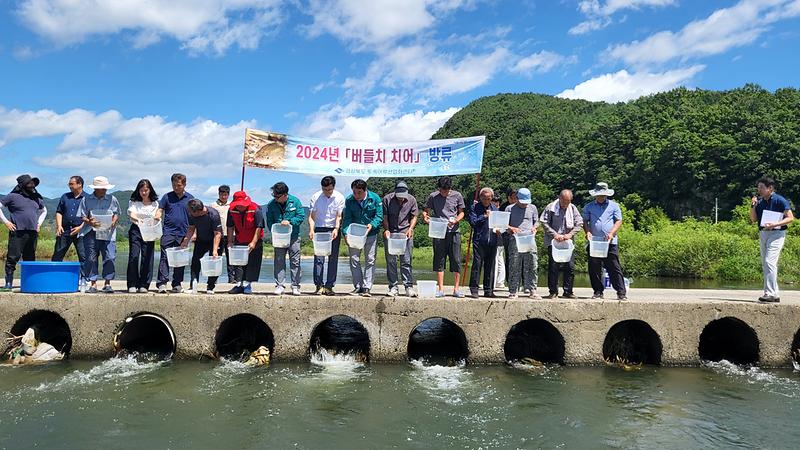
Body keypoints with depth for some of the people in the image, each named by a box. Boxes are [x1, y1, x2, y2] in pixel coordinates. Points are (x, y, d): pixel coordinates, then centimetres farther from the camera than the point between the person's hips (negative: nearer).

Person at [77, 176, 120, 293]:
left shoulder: (112, 199, 9)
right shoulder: (86, 199, 8)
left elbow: (117, 214, 13)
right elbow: (83, 216, 6)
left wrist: (113, 222, -7)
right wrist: (89, 222, -14)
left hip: (108, 233, 0)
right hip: (91, 232, 0)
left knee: (110, 258, -6)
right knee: (91, 258, 2)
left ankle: (107, 283, 3)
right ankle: (93, 283, 10)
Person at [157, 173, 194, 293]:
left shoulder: (190, 198, 8)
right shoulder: (167, 197, 7)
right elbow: (160, 210, 7)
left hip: (183, 234, 1)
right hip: (168, 232, -1)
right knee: (165, 258, -6)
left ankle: (177, 284, 14)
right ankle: (162, 283, -5)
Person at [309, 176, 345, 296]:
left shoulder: (340, 198, -3)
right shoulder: (316, 197, -2)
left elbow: (339, 216, -5)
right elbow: (311, 216, -1)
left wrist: (336, 229, -21)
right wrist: (311, 229, -17)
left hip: (333, 230, 0)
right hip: (319, 229, 0)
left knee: (333, 259, 1)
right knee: (318, 257, -5)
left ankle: (329, 286, 7)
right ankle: (319, 285, 1)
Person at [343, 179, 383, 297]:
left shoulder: (375, 198, -8)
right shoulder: (349, 200, -5)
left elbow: (379, 216, -8)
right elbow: (347, 218, -6)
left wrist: (372, 225, -27)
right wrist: (346, 233, -21)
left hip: (371, 234, -1)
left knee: (370, 261, 1)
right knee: (354, 260, 3)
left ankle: (367, 287, 7)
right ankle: (358, 286, 14)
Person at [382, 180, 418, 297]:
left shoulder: (412, 200, 0)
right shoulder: (387, 199, -4)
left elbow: (414, 216, 5)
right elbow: (384, 216, 0)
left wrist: (410, 229, -10)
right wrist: (386, 229, -13)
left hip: (406, 233, 0)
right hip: (390, 233, 0)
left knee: (406, 261, -2)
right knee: (391, 260, 2)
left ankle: (409, 286, 3)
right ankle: (393, 287, 9)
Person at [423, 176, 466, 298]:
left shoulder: (457, 195, 4)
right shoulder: (433, 196, 4)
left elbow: (461, 212, 11)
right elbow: (425, 211, 11)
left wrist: (455, 220, -10)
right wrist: (425, 216, -13)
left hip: (453, 232, 0)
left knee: (456, 260, 0)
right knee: (439, 260, 3)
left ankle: (456, 289, 8)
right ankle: (441, 289, 9)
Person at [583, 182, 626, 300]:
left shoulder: (614, 205, 10)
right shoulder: (588, 207, 13)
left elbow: (619, 221, 5)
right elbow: (585, 221, 10)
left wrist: (611, 233, -10)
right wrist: (588, 232, -10)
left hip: (610, 242, -2)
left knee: (615, 268, -3)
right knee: (594, 269, 2)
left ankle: (621, 292, 0)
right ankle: (598, 292, 11)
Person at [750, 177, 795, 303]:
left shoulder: (780, 200, -8)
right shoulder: (760, 202, 10)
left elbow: (790, 218, -10)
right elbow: (754, 219, 10)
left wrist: (775, 224, -23)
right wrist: (753, 206, -2)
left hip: (776, 233, -8)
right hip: (763, 233, 8)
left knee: (769, 262, -18)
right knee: (765, 264, 9)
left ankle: (770, 294, -18)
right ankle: (775, 294, 17)